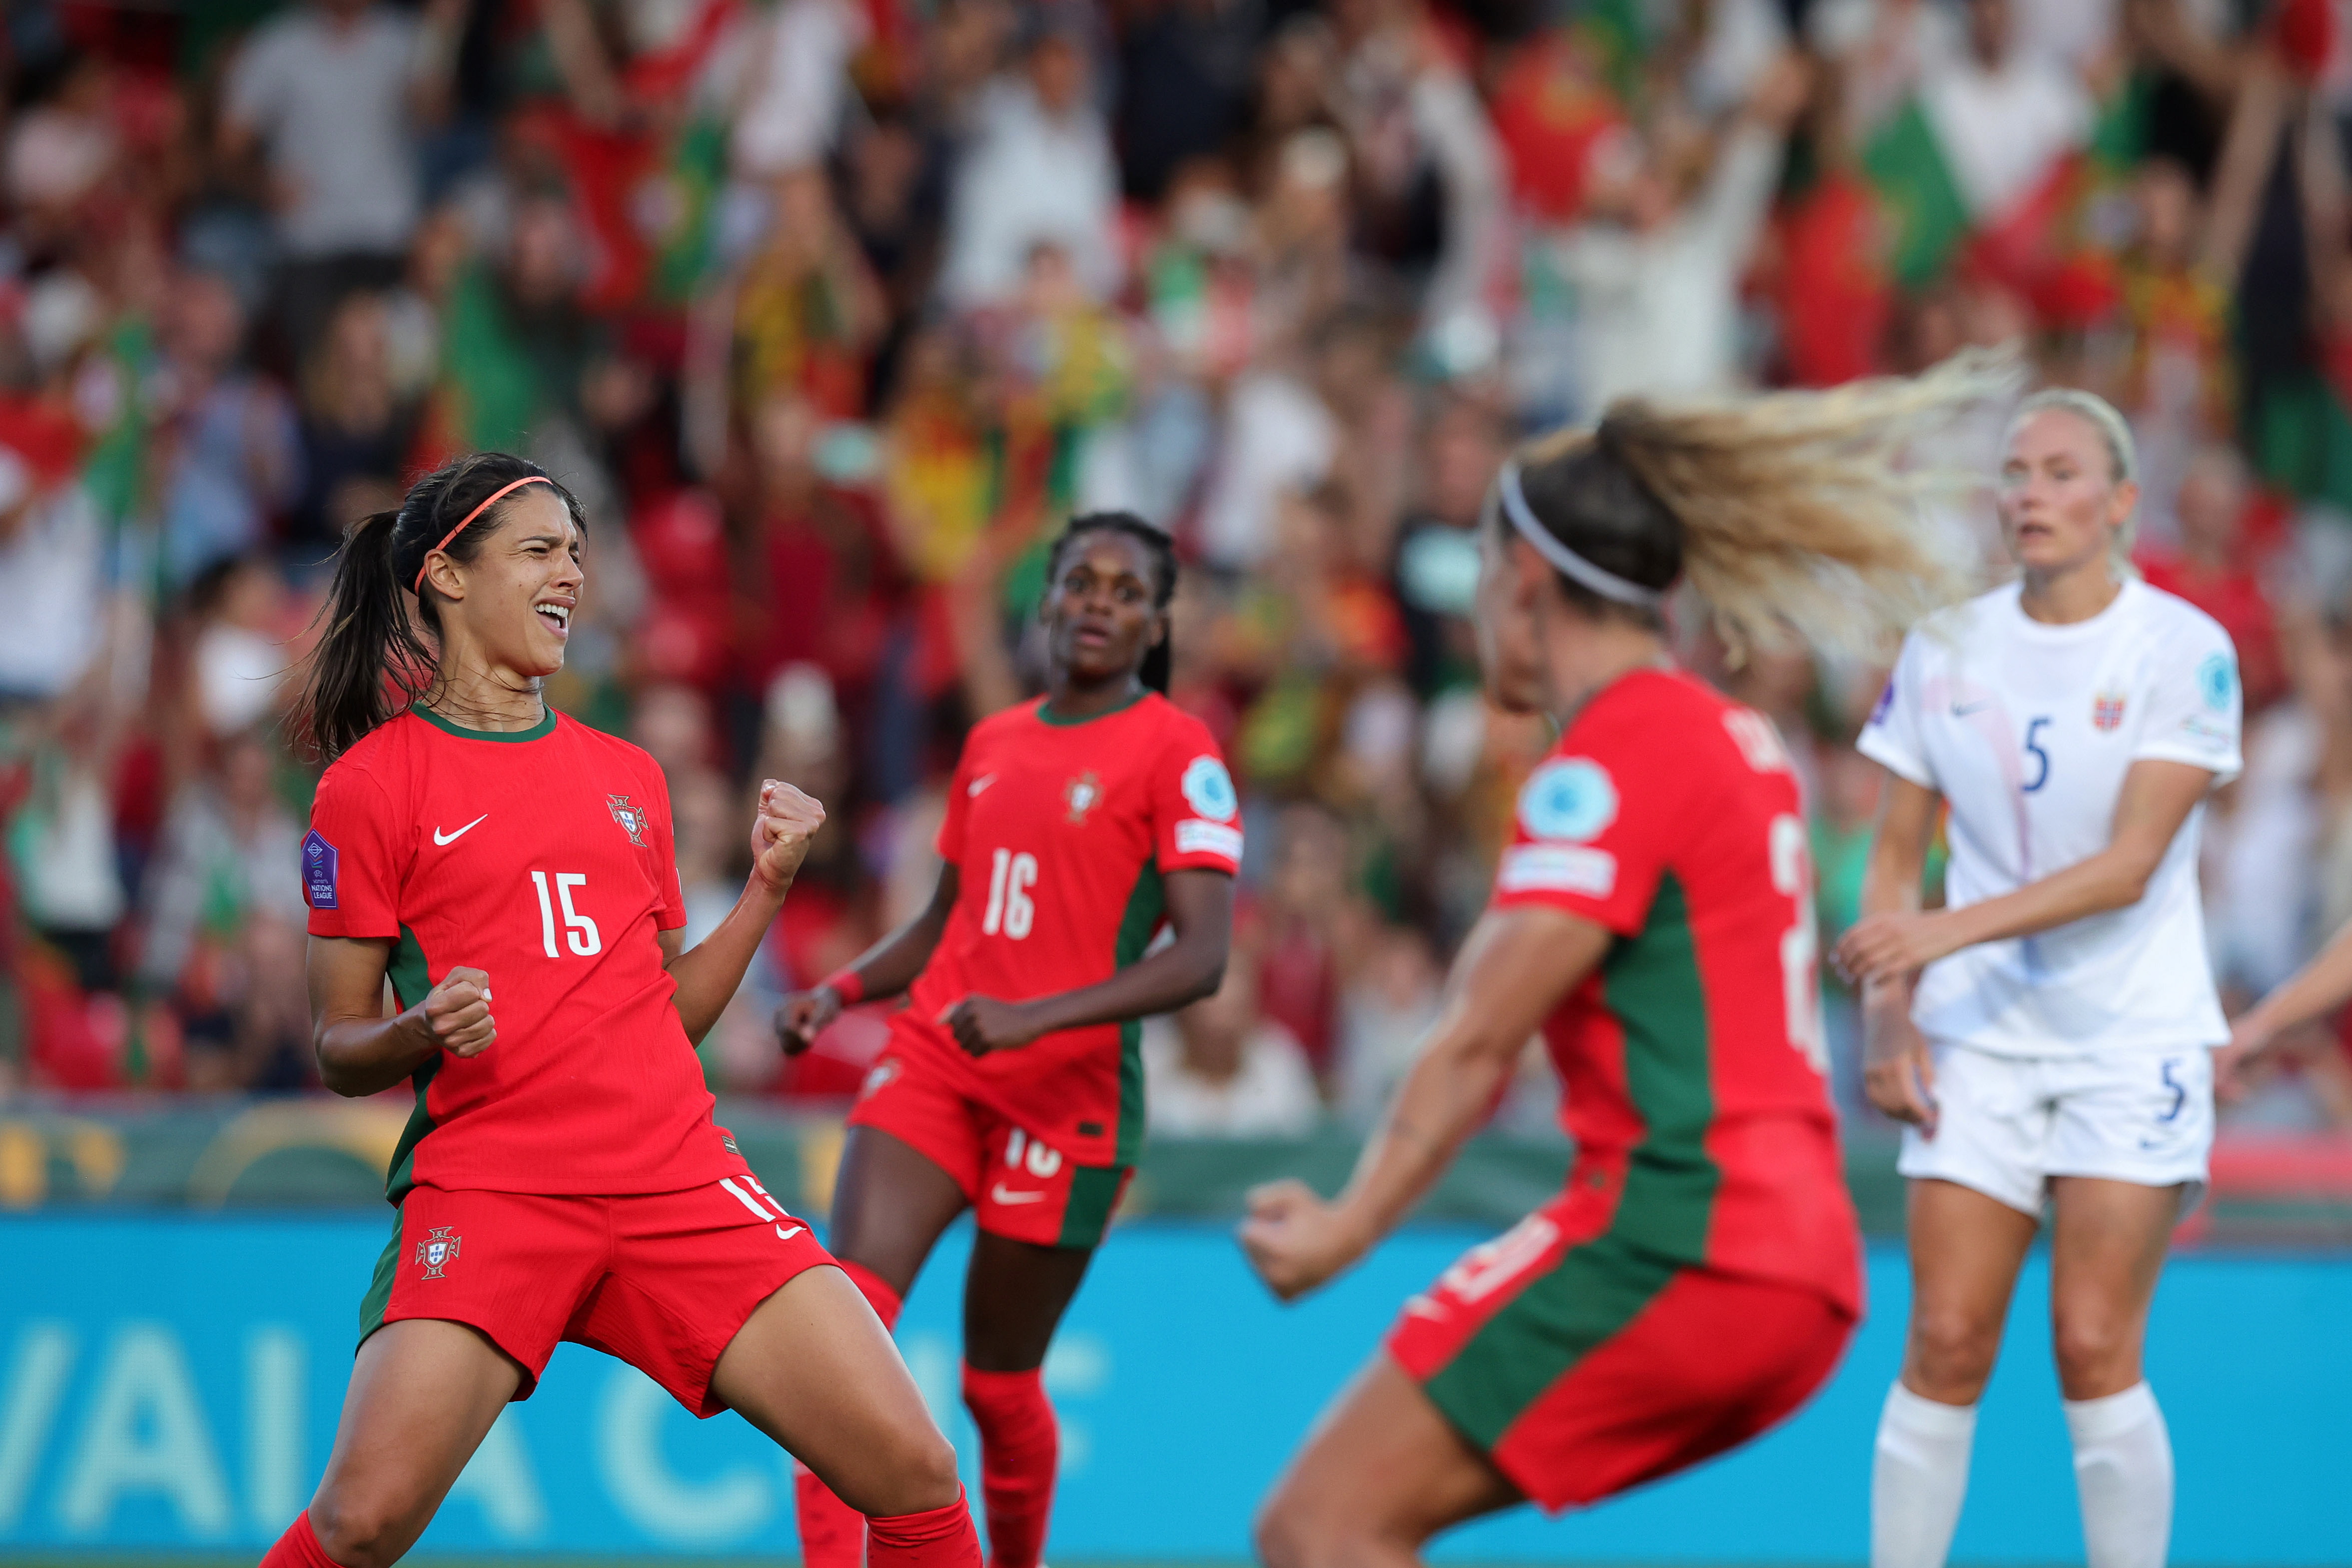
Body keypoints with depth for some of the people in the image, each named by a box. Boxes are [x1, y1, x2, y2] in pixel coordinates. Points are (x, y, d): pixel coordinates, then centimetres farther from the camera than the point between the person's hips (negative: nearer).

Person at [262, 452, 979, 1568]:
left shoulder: (626, 776, 19)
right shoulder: (372, 784, 3)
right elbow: (337, 1050, 3)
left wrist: (767, 888, 11)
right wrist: (420, 1032, -18)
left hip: (677, 1177, 5)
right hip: (486, 1186, -4)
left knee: (916, 1476, -9)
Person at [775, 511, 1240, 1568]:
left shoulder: (1178, 754, -6)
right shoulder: (992, 744, 13)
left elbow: (1201, 956, -16)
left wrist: (1037, 1018, -27)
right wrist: (840, 990, 5)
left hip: (1068, 1091, -4)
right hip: (933, 1063, 5)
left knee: (999, 1382, 6)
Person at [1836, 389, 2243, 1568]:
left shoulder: (2185, 650, -9)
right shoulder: (1945, 649, 4)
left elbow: (2128, 865, -16)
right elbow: (1895, 858, 9)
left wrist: (1946, 932, -24)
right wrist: (1886, 1013, -3)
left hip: (2133, 1038, -3)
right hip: (1981, 1033, 3)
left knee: (2095, 1350, -9)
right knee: (1944, 1345, -4)